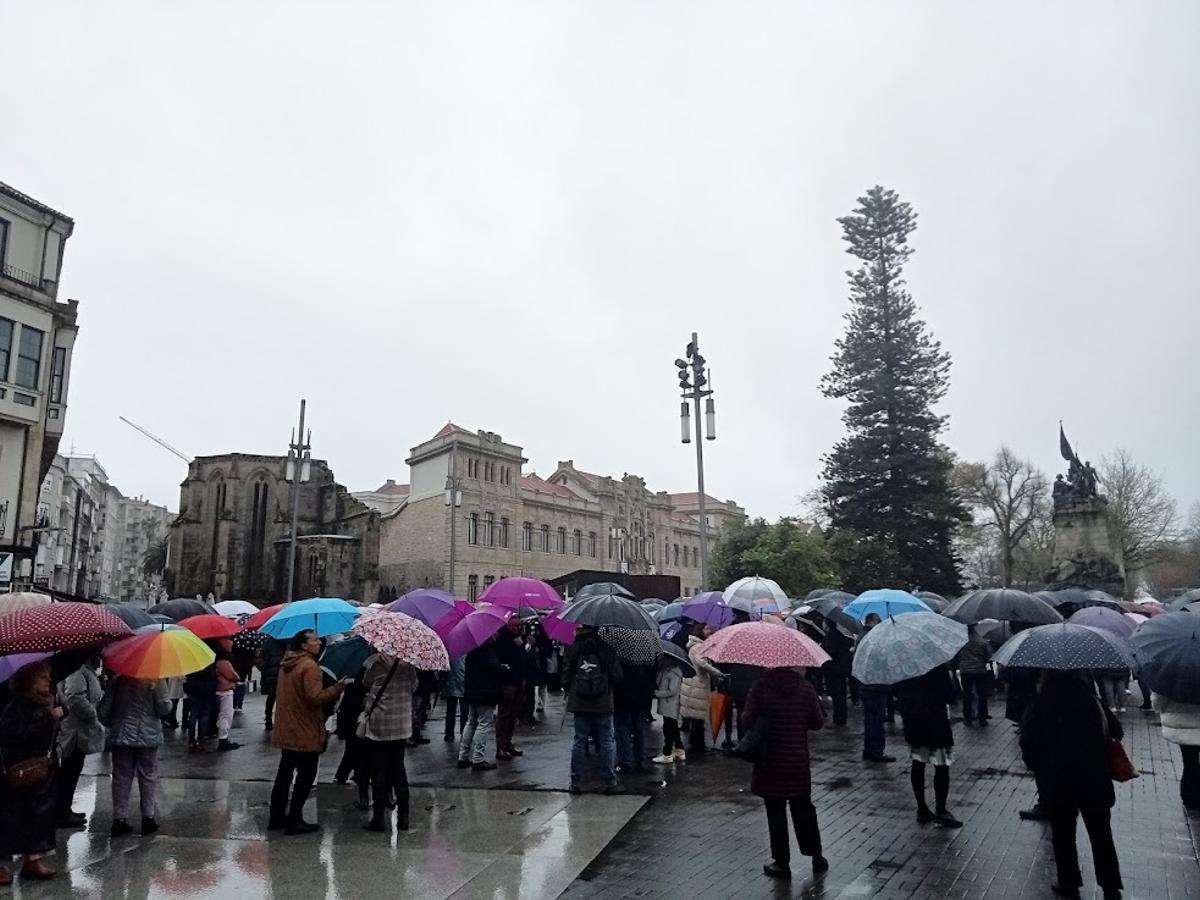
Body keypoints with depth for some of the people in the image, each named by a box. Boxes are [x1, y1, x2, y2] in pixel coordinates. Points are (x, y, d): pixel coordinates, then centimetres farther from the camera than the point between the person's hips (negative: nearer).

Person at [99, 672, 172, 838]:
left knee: (121, 777, 11)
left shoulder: (117, 680, -3)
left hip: (121, 737, 2)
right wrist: (168, 700, 7)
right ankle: (148, 818, 14)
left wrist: (112, 725, 18)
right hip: (148, 736, -2)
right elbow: (164, 708, -13)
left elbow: (103, 710, 0)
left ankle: (119, 819, 13)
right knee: (148, 776, 10)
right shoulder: (156, 680, -13)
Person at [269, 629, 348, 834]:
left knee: (285, 773, 18)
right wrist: (339, 686, -19)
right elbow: (316, 697, -26)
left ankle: (276, 817, 26)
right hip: (305, 734, -9)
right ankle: (294, 821, 3)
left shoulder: (286, 664, 10)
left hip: (286, 731, 9)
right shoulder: (309, 666, -20)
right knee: (306, 775, 1)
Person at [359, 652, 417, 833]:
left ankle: (379, 818, 10)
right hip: (402, 724, 4)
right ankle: (403, 816, 17)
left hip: (377, 724, -4)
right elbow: (414, 685, 6)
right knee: (398, 768, 14)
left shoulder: (376, 660, -15)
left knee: (378, 771, 6)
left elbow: (366, 684, -3)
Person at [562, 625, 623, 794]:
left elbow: (566, 676, 0)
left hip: (579, 704, 2)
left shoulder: (572, 649, -3)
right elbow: (617, 676, -4)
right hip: (603, 703, -1)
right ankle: (610, 783, 8)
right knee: (607, 742, 6)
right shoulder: (606, 648, -7)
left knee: (579, 742, 9)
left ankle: (576, 783, 12)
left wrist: (569, 691, 18)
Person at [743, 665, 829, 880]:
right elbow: (817, 722, -2)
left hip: (770, 761, -2)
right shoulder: (805, 687, -8)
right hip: (798, 759, 2)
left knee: (775, 811, 9)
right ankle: (816, 857, 26)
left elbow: (747, 721, -14)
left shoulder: (760, 686, -13)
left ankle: (782, 863, 16)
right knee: (803, 808, 18)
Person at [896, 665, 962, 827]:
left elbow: (897, 691, 9)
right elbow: (949, 695, -16)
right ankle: (940, 811, 8)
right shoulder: (937, 664, -18)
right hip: (935, 717, -6)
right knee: (942, 766, 4)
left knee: (918, 764, 12)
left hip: (910, 716, 6)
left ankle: (922, 809, 19)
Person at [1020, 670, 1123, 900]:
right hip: (1095, 779, 2)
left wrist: (1039, 768, 5)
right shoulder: (1091, 699, -2)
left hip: (1058, 783, -2)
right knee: (1101, 835, 16)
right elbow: (1116, 731, 1)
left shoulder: (1039, 704, -8)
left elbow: (1028, 743, -12)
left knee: (1063, 836, 12)